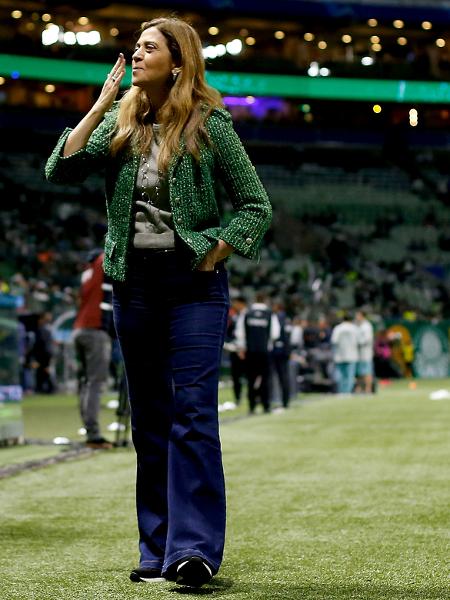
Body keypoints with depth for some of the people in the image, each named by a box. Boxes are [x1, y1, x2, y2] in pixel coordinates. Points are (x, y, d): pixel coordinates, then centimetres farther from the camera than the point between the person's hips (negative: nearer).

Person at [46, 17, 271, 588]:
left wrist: (214, 255, -10)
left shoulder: (208, 124, -2)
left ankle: (194, 547, -13)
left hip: (193, 284, -5)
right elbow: (61, 170, -4)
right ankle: (158, 550, 14)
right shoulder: (120, 123, 10)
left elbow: (256, 207, -1)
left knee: (193, 410, -12)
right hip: (134, 283, 5)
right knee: (149, 418, 8)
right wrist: (102, 102, -4)